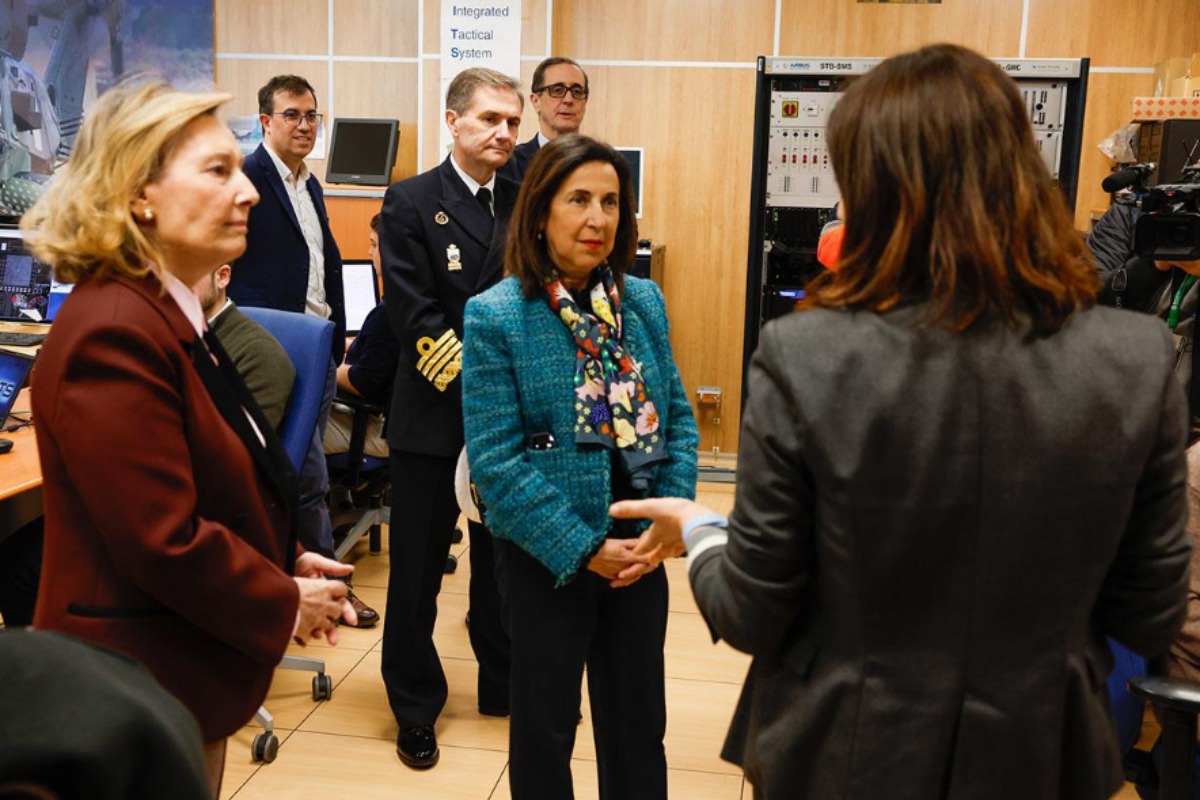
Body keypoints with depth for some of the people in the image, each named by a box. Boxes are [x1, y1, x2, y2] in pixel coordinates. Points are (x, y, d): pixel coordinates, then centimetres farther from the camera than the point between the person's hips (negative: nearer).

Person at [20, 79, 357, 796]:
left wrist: (290, 561, 3)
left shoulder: (176, 315, 7)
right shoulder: (113, 335, -24)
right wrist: (286, 607, -13)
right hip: (143, 686, -9)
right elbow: (164, 541, -27)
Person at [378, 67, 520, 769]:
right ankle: (415, 708, 24)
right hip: (434, 414, -3)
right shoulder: (412, 203, -5)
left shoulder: (526, 204, 6)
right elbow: (415, 318, -12)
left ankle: (503, 685, 33)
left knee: (505, 560, 15)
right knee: (418, 569, 7)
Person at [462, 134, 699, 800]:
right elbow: (495, 460, -15)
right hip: (547, 559, -4)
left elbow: (677, 419, 5)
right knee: (545, 726, 14)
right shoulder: (495, 316, -12)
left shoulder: (644, 302, 1)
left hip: (640, 552, 4)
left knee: (639, 722, 17)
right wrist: (584, 549, -17)